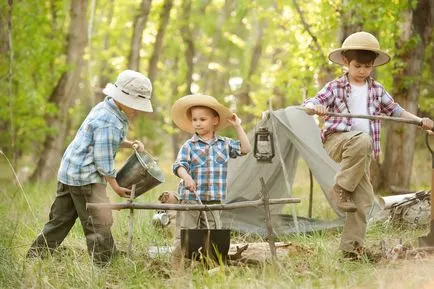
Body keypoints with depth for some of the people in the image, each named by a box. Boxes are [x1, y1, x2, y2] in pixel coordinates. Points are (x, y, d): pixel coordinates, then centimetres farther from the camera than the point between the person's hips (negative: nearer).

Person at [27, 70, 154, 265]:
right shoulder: (109, 122, -21)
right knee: (100, 223, -8)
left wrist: (130, 144, 10)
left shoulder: (106, 108, 11)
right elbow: (102, 158, -19)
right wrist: (115, 186, -10)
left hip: (70, 172, 11)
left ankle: (32, 260, 18)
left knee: (60, 220, 14)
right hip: (86, 177, -10)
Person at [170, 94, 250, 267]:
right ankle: (177, 266, 2)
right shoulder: (189, 146, 0)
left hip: (213, 201, 3)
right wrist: (186, 177, -32)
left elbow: (245, 149, 9)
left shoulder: (224, 144, 10)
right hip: (190, 199, -3)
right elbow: (179, 165, -11)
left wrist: (238, 127, 7)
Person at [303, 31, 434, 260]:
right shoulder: (335, 87, 1)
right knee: (362, 140, -39)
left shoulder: (376, 90, 14)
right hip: (337, 139, -5)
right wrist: (315, 107, -32)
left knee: (363, 198, -2)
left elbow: (394, 110, 23)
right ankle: (341, 188, -26)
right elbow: (311, 103, -8)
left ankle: (352, 246, 5)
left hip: (363, 151, 5)